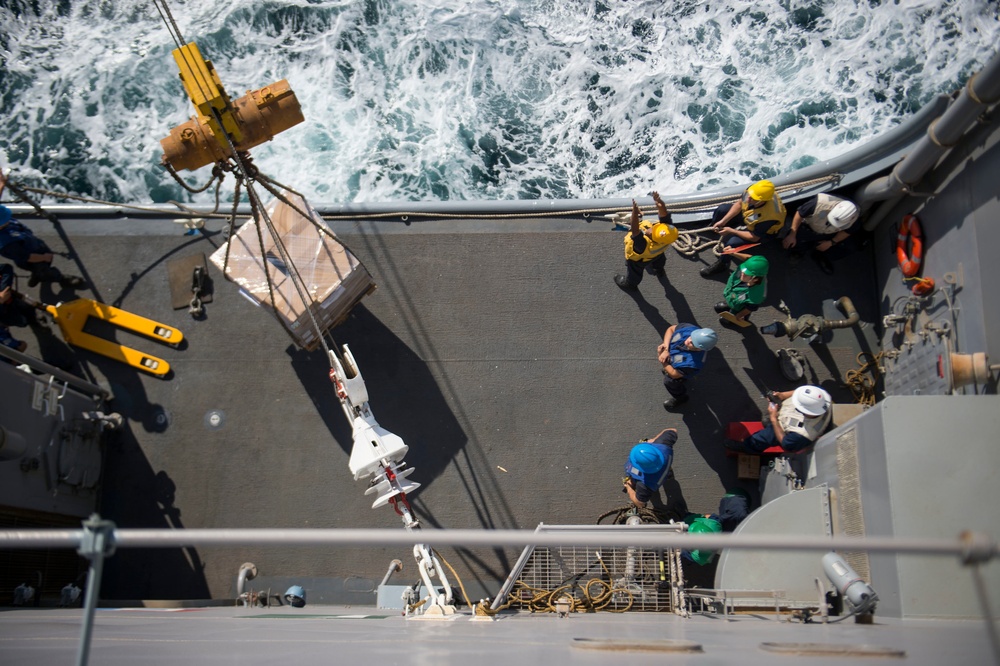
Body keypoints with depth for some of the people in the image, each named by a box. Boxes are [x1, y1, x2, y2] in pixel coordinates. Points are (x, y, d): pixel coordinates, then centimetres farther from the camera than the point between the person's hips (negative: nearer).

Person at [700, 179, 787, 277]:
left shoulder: (767, 217, -46)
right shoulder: (753, 190, -32)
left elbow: (754, 238, -29)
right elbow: (739, 204, -10)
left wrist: (731, 231, -25)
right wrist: (723, 221, -15)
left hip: (765, 231, -7)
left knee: (731, 242, -27)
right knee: (722, 209, 2)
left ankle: (721, 263, 2)